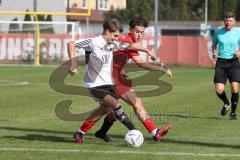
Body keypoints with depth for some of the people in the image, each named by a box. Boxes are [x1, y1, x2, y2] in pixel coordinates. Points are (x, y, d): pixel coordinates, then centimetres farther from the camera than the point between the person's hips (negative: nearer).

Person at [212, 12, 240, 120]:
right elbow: (214, 44, 18)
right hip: (221, 62, 1)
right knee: (219, 90, -8)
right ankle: (226, 103, 27)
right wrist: (214, 52, -3)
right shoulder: (218, 31, 4)